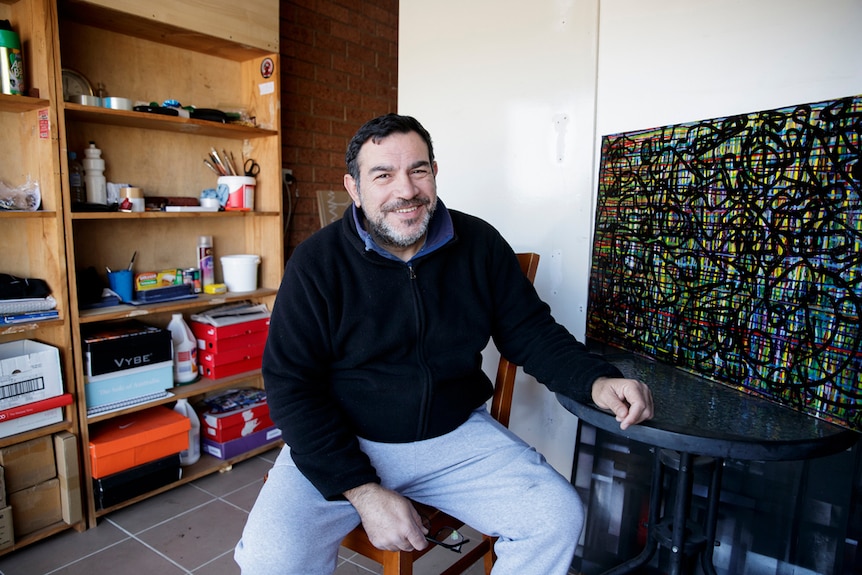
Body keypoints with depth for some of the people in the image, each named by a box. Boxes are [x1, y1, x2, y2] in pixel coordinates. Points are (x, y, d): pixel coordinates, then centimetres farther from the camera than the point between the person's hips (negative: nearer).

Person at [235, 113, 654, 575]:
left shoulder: (480, 244, -2)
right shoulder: (317, 261, -11)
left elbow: (529, 329, 5)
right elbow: (291, 385, -11)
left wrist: (596, 382, -15)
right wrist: (361, 490, -19)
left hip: (456, 434, 3)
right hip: (343, 442, -2)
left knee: (558, 516, -10)